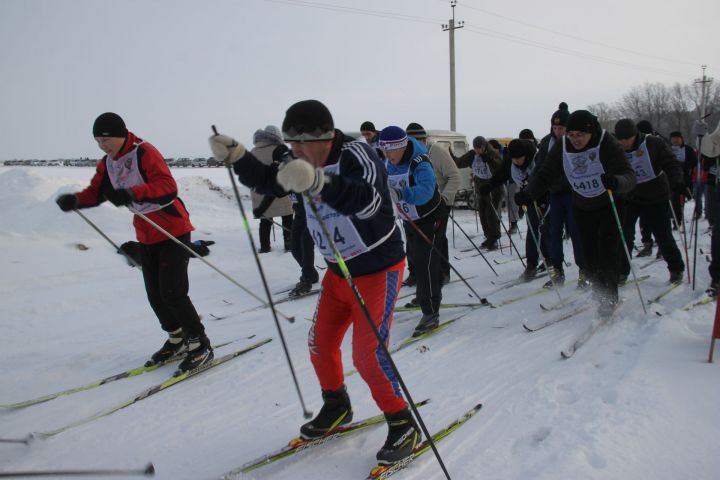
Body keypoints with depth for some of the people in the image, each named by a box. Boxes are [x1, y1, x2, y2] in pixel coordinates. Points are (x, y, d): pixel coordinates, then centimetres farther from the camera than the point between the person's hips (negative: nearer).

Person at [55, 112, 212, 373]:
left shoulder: (144, 153, -20)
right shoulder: (107, 163, 5)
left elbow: (168, 185, -32)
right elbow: (96, 192, 7)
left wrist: (132, 193, -46)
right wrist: (75, 200, -14)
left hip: (173, 230, -8)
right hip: (146, 235, 8)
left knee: (172, 293, -11)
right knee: (155, 295, 12)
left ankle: (201, 346, 3)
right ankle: (177, 339, 30)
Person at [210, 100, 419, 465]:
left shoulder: (356, 154, -24)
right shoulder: (309, 161, -2)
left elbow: (368, 201, -44)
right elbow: (269, 182, 9)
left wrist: (318, 182, -59)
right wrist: (235, 156, -6)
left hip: (378, 269, -8)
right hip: (339, 271, 8)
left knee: (368, 354, -11)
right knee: (320, 343, 13)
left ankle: (403, 425, 10)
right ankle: (336, 408, 38)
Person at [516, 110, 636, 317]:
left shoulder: (608, 145, -27)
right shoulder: (562, 147, -14)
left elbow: (629, 176, -34)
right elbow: (545, 174, -11)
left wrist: (616, 182, -58)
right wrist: (528, 194, -28)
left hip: (611, 205, -4)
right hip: (583, 208, 4)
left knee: (607, 251, -10)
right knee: (589, 254, 6)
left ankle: (609, 298, 3)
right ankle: (599, 293, 23)